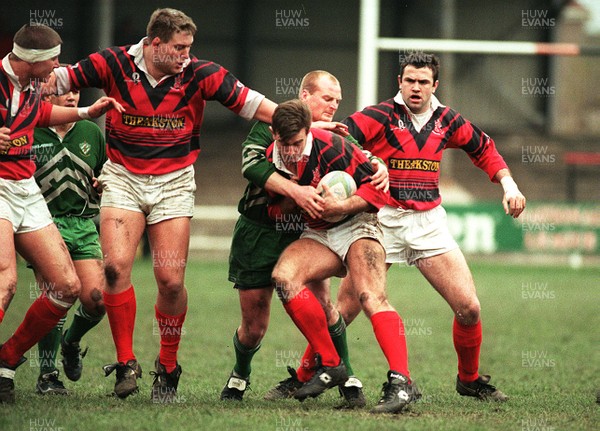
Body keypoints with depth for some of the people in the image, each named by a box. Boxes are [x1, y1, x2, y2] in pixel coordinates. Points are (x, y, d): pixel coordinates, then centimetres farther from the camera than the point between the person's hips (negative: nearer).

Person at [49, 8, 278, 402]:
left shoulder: (199, 74, -7)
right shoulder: (114, 64, -8)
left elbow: (249, 102, -5)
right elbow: (61, 79, 1)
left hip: (174, 183, 0)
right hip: (123, 177, 0)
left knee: (171, 280, -6)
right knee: (116, 264, -17)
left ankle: (168, 368, 13)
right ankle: (126, 362, -5)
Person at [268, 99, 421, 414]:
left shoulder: (332, 148, -20)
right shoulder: (270, 160, -2)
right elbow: (274, 212, 12)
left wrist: (342, 206, -25)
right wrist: (289, 198, -10)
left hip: (356, 226, -6)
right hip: (317, 235, 6)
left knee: (371, 297, -26)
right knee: (283, 276, -22)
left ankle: (402, 382, -33)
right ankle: (329, 365, -13)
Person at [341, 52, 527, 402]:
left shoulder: (447, 120, 9)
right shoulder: (380, 117, -5)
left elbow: (484, 148, 26)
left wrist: (508, 183, 12)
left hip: (429, 222, 4)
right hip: (383, 219, -4)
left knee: (469, 308, -2)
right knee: (346, 309, -12)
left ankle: (470, 380, 20)